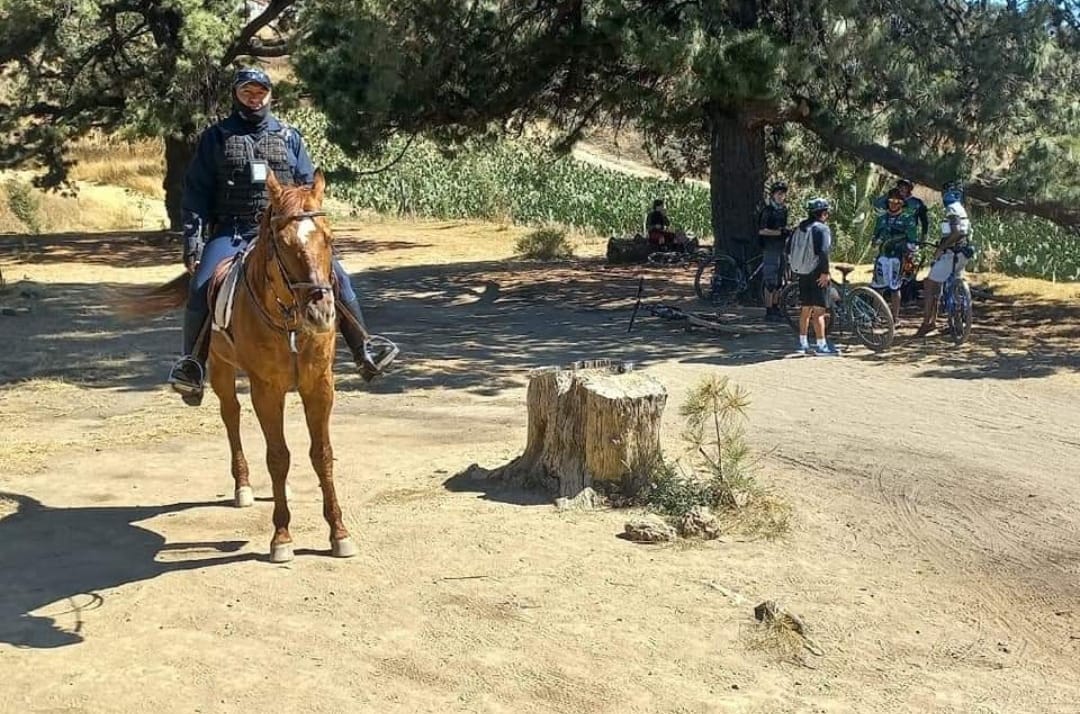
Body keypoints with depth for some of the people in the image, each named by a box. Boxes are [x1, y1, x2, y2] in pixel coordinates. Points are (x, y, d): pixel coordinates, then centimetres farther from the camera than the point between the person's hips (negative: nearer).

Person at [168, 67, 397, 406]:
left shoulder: (289, 137, 13)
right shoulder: (216, 137, 8)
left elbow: (308, 188, 14)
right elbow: (197, 192, 5)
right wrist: (192, 241, -4)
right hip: (231, 231, -2)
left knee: (335, 274, -13)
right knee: (202, 288, -25)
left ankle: (363, 349, -3)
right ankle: (192, 365, -9)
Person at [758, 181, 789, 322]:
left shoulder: (783, 210, 14)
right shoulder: (768, 210, -11)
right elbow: (762, 230, -18)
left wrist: (787, 232, 6)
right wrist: (779, 232, -24)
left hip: (781, 248, 8)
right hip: (770, 248, -8)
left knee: (779, 281, 13)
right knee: (771, 281, -8)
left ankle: (776, 308, 23)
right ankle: (769, 312, -5)